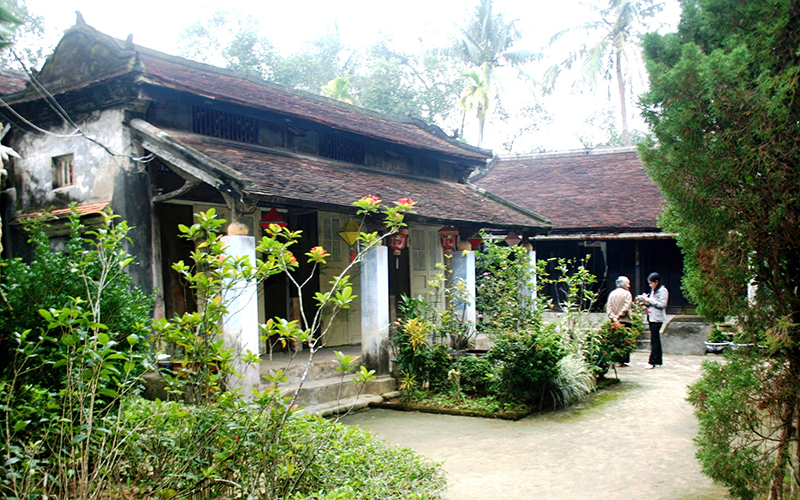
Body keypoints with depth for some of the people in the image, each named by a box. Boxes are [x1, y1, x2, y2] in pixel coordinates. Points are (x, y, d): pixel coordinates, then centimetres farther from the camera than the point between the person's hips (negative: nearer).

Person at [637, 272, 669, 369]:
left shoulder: (663, 291, -10)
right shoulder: (653, 290, 18)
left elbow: (662, 304, -17)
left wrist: (650, 300, -17)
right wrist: (645, 301, 6)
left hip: (657, 318, -9)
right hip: (651, 317, 9)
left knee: (654, 340, -11)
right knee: (656, 339, 11)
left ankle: (652, 362, -12)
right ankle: (658, 361, 17)